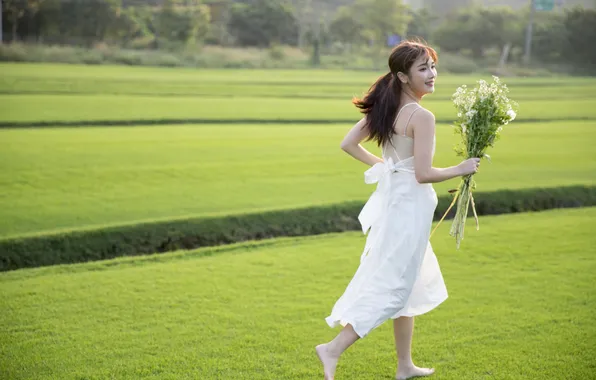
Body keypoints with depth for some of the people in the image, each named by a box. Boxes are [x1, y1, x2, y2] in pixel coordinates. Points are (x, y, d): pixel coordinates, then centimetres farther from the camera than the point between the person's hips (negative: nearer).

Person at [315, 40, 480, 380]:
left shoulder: (384, 107, 5)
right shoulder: (421, 116, -19)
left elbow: (348, 144, 8)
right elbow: (423, 174, -22)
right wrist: (461, 169, -8)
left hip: (390, 199, 9)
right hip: (410, 206, -9)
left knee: (412, 286, 20)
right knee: (392, 288, -2)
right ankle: (334, 349, -5)